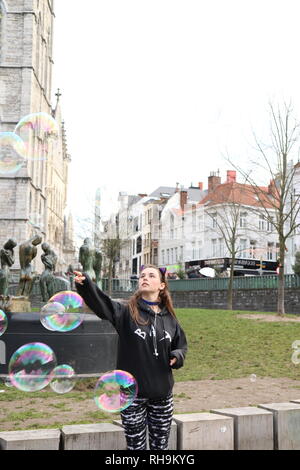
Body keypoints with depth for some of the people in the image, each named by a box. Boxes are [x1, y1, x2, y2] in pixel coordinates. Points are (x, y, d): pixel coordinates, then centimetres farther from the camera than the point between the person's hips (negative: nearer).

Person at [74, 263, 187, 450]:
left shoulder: (169, 318, 4)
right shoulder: (127, 312, -6)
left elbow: (181, 345, 17)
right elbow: (101, 302, -25)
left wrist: (177, 356, -7)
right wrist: (85, 284, -43)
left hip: (162, 392, 3)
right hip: (133, 391, -3)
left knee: (160, 444, 16)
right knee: (136, 445, 8)